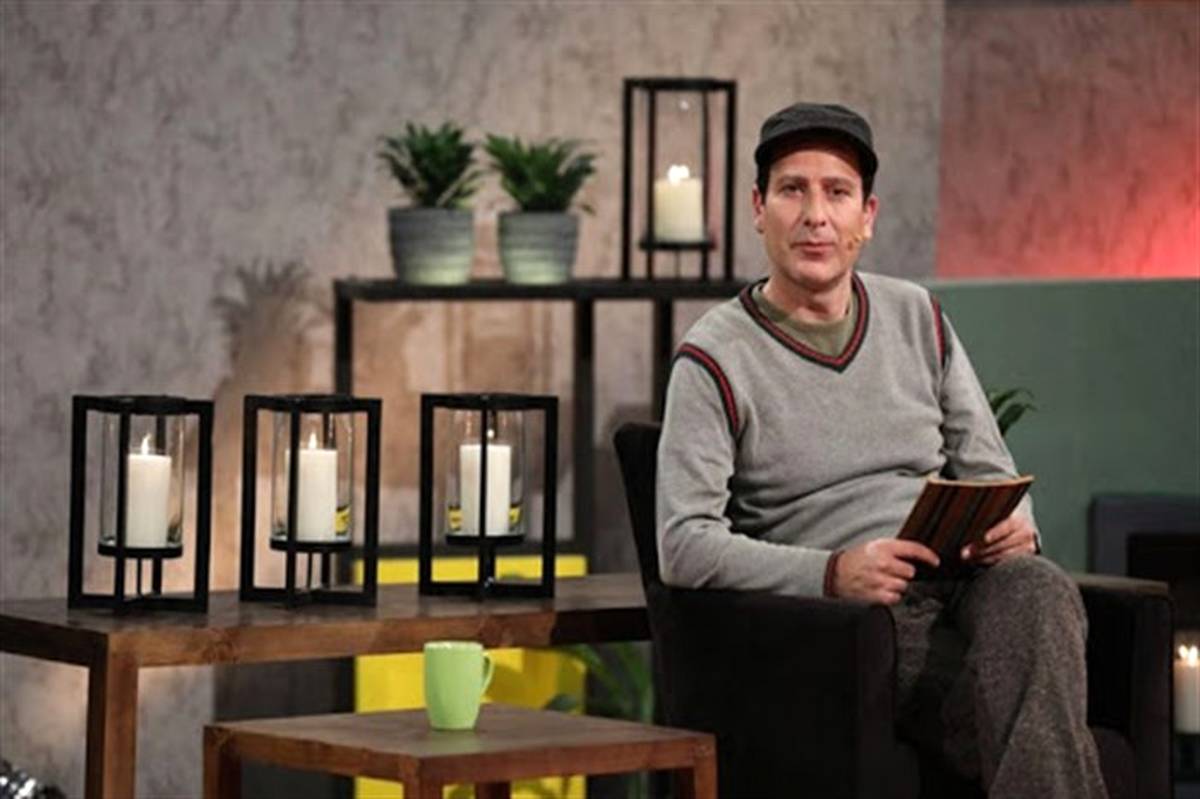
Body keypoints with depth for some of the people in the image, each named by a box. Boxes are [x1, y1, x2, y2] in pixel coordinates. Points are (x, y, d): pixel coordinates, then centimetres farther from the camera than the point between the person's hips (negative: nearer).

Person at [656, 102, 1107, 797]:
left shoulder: (915, 316, 17)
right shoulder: (716, 358, 1)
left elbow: (989, 471, 20)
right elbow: (685, 545, -8)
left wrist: (1012, 527, -6)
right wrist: (831, 573, -22)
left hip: (966, 575, 5)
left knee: (1038, 591, -33)